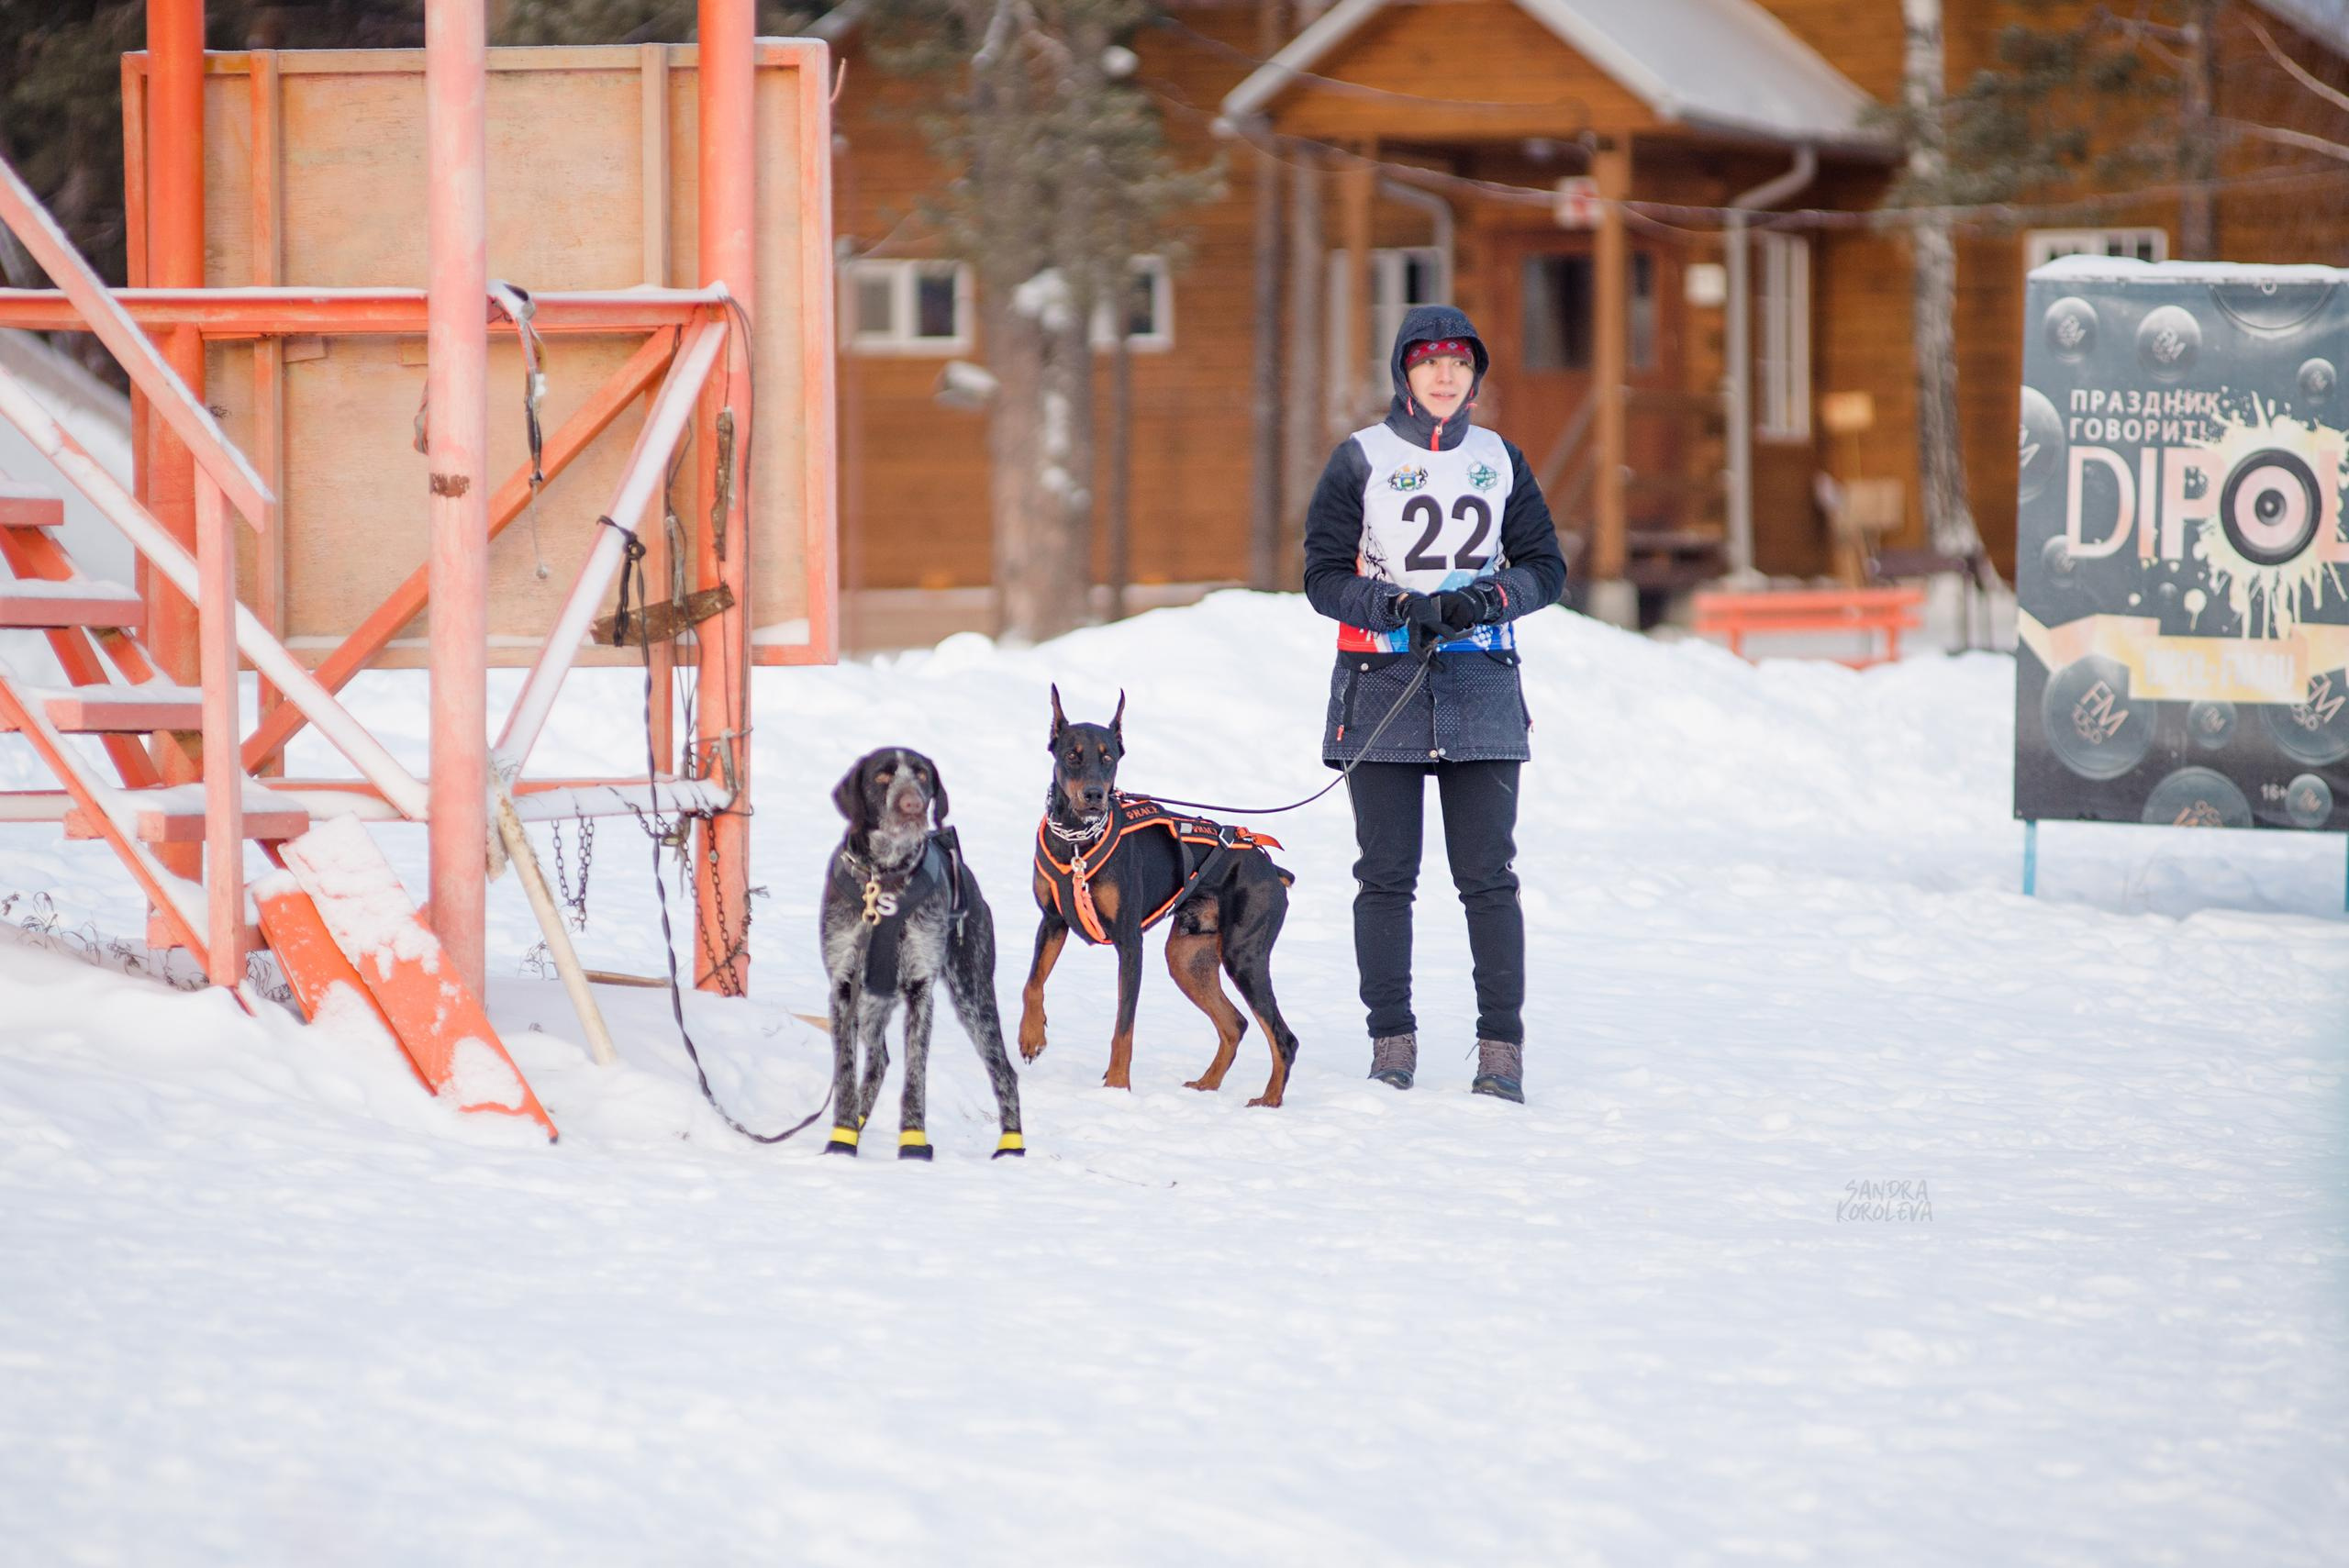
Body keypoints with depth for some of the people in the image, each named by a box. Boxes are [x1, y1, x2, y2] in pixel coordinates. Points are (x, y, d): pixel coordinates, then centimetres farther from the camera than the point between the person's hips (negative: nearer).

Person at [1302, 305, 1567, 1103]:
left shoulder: (1499, 460, 10)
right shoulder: (1360, 460, 2)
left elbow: (1546, 567, 10)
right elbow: (1325, 577, -1)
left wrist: (1490, 596, -10)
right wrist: (1401, 607, -16)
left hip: (1479, 686, 1)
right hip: (1382, 686, -1)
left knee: (1487, 875, -4)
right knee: (1386, 875, -1)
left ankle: (1501, 1046, -3)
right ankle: (1392, 1039, 5)